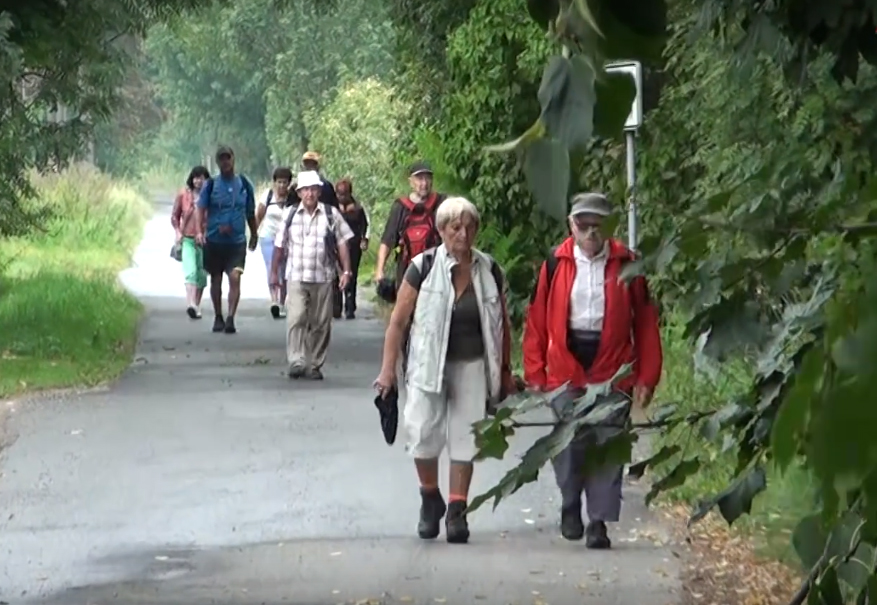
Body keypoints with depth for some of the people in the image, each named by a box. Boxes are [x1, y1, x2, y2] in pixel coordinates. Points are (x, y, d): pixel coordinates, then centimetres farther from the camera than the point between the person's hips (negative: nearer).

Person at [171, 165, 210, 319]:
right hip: (187, 240, -1)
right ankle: (191, 304, -28)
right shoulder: (183, 195, 2)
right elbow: (174, 216, 11)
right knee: (191, 271, -17)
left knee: (202, 275, 8)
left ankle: (197, 306, 21)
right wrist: (178, 232, -1)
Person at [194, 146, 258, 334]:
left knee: (235, 278, -15)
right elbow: (200, 208, -6)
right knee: (216, 280, 11)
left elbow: (250, 212, 15)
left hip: (237, 241, 0)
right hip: (214, 240, 1)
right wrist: (199, 231, -21)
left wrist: (254, 235, 22)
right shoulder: (211, 184, 1)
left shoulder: (244, 184, 5)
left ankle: (230, 318, -18)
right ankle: (218, 318, 24)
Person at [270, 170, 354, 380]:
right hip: (296, 278, 0)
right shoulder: (291, 214, 6)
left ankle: (315, 365, 15)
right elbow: (279, 246, 12)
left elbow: (342, 243, 3)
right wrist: (274, 272, 13)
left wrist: (346, 271, -3)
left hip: (322, 278, 0)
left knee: (320, 323, 5)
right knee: (296, 318, -16)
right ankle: (296, 361, -20)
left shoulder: (331, 214, 3)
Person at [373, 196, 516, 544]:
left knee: (465, 438, 1)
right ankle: (430, 499, 19)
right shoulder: (423, 267, -6)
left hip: (472, 366, 2)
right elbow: (398, 321, -3)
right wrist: (388, 368, -7)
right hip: (428, 365, -2)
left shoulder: (489, 271, 3)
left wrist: (505, 371, 12)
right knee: (422, 434, -6)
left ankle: (456, 512, 11)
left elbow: (501, 324, 12)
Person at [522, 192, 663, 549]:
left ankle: (599, 522, 9)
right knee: (567, 445, 0)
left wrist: (646, 377, -1)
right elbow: (537, 320, 5)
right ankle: (570, 507, 23)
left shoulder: (626, 265, 1)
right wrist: (535, 372, 1)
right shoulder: (555, 264, 3)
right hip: (565, 371, 1)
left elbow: (646, 322, 3)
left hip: (612, 372, 0)